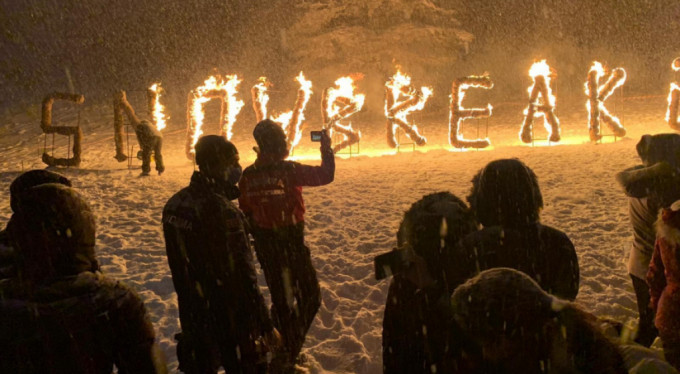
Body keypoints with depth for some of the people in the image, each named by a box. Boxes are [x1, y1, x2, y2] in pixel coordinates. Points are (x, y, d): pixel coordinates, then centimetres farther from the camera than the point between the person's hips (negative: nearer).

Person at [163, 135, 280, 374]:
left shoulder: (174, 205, -1)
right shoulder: (223, 210, -26)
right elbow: (243, 276, -24)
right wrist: (266, 325, -17)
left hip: (193, 315, 7)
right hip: (229, 319, -7)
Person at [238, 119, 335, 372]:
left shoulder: (248, 175, -2)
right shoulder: (288, 170, -17)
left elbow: (246, 213, 6)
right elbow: (326, 175, -13)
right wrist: (326, 149, 3)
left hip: (265, 244, 5)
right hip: (291, 242, -5)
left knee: (280, 298, 18)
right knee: (310, 296, 8)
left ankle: (283, 351, 27)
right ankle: (289, 352, 2)